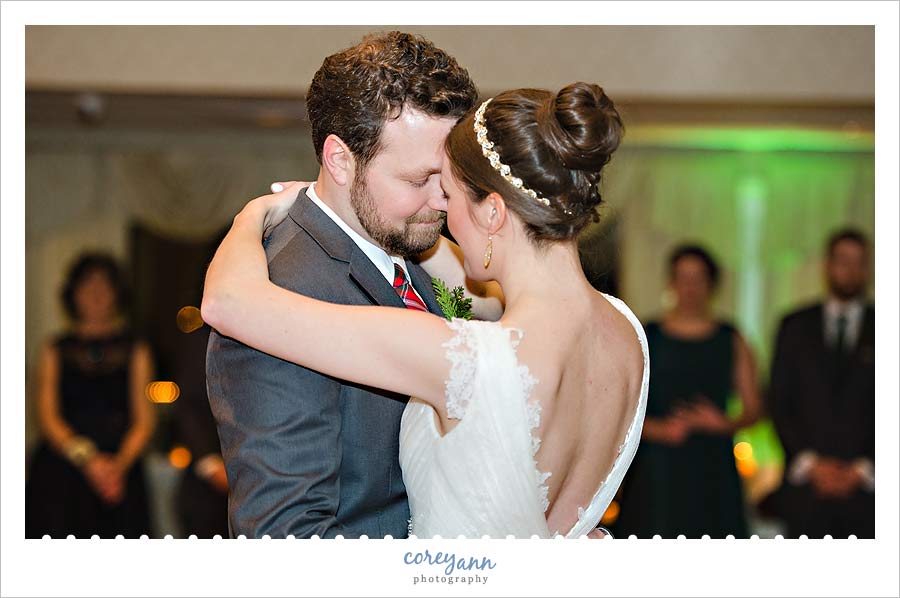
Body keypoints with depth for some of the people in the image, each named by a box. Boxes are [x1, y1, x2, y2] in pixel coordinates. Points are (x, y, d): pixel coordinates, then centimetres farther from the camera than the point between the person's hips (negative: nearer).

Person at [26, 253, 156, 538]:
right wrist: (86, 458, -14)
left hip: (119, 470, 0)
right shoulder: (55, 351, 13)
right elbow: (47, 416, 3)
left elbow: (144, 420, 5)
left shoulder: (135, 351, 13)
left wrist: (121, 463, -14)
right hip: (60, 473, 0)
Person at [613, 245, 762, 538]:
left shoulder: (731, 341, 11)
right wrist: (659, 429, -16)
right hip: (656, 471, -1)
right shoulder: (647, 338, 6)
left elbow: (753, 408, 9)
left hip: (713, 471, 1)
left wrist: (726, 424, -12)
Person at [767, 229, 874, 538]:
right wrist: (809, 462, -4)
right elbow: (779, 402, 7)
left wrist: (863, 469, -6)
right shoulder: (796, 326, 11)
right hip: (806, 483, 1)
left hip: (864, 480, -1)